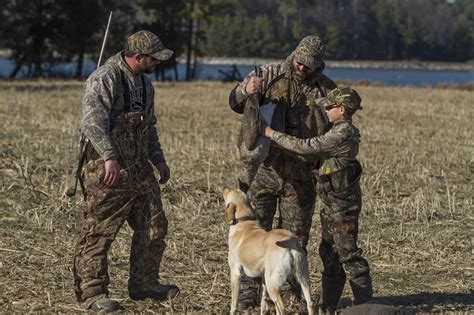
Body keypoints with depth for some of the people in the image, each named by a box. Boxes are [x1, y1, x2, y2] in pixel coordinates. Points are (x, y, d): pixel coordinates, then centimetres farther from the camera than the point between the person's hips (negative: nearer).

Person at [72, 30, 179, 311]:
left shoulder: (145, 83, 16)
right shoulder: (104, 79, -13)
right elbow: (93, 122, -23)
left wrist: (158, 159, 20)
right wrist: (110, 158, -31)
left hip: (140, 169, 9)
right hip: (107, 170, -9)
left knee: (154, 227, 11)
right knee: (99, 232, -4)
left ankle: (144, 283, 23)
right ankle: (91, 292, 1)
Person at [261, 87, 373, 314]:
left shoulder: (343, 134, -20)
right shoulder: (342, 131, 11)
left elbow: (307, 147, -22)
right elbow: (315, 155, 18)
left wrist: (272, 134, -16)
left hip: (343, 204, -10)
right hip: (333, 204, 10)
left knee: (348, 253, -5)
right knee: (329, 253, 14)